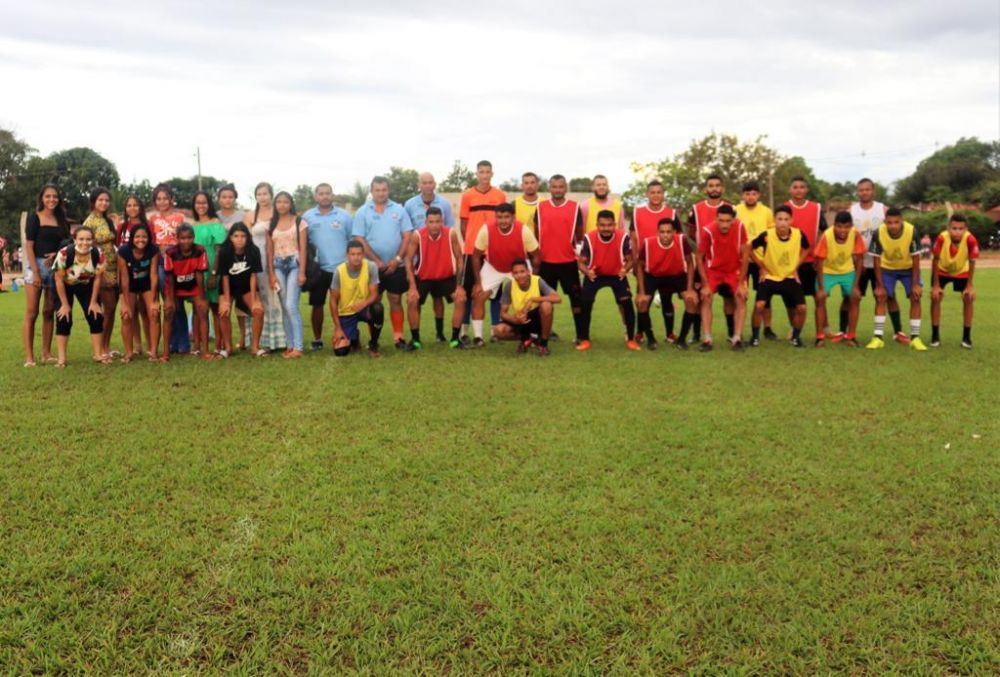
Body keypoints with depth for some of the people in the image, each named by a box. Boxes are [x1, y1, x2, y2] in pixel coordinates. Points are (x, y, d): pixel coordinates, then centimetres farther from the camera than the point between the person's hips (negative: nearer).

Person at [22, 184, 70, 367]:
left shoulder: (62, 220, 12)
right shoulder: (34, 217, -2)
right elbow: (29, 245, -8)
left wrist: (56, 254, -6)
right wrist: (35, 272, -15)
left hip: (55, 266, 5)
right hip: (36, 265, -5)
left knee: (49, 312, 8)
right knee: (31, 313, -5)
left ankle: (47, 354, 14)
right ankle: (29, 357, -6)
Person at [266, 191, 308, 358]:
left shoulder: (299, 222, 1)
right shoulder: (271, 224, 10)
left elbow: (303, 248, -4)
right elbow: (269, 250, 9)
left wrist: (302, 272, -11)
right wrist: (271, 274, 1)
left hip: (294, 264, -4)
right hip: (278, 265, 4)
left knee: (291, 306, -14)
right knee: (284, 308, 4)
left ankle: (298, 347, -12)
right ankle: (290, 345, 9)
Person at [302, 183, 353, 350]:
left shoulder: (344, 216, 2)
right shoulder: (307, 216, 5)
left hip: (342, 268, -1)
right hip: (318, 269, 1)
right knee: (317, 304, 7)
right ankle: (317, 339, 18)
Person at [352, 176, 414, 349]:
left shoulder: (399, 210, 4)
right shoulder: (362, 212, 1)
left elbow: (407, 236, 1)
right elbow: (360, 240, -5)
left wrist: (397, 259, -9)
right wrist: (376, 261, -11)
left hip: (396, 266, 1)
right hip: (373, 266, -1)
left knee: (396, 300, 6)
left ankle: (398, 337, 11)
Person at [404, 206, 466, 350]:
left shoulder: (451, 234, -21)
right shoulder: (417, 236, -23)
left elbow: (459, 258, -10)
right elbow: (409, 260, -14)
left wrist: (459, 285, -12)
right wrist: (412, 286, -20)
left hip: (447, 276, 1)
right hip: (423, 277, -1)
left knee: (461, 299, -16)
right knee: (412, 301, -18)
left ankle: (455, 338, -1)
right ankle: (415, 339, 0)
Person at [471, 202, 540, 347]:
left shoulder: (524, 231, -28)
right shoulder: (486, 230, -28)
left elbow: (535, 256, -13)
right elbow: (476, 256, -13)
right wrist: (478, 282, -13)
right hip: (492, 268, 0)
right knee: (478, 297, -11)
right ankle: (478, 337, -2)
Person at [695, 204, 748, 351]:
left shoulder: (740, 227, -22)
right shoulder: (707, 231, -27)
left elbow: (744, 255, -12)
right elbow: (700, 258, -15)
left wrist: (741, 283, -12)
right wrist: (705, 284, -17)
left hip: (734, 270, 2)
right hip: (713, 270, -2)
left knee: (741, 299, -11)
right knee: (706, 299, -17)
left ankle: (736, 338, -4)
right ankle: (707, 339, -14)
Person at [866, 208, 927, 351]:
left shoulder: (912, 231, -31)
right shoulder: (878, 233, -30)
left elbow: (915, 259, -20)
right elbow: (877, 260, -18)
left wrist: (915, 284, -19)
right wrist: (879, 285, -16)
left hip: (909, 268, 0)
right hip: (887, 268, 0)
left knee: (915, 298, -8)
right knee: (881, 297, -9)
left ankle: (915, 338, -1)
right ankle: (878, 337, -5)